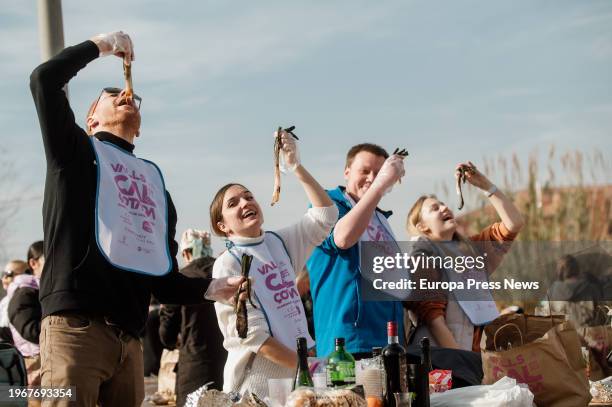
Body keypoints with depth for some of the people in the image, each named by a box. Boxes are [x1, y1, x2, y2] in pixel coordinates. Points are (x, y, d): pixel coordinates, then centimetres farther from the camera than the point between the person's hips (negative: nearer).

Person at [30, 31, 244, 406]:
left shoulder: (153, 179, 26)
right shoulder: (78, 150, 13)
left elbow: (164, 280, 24)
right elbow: (44, 79, -3)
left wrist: (210, 289, 5)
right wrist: (100, 45, 10)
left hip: (128, 339, 6)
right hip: (75, 326, -6)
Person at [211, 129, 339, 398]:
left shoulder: (279, 243, 11)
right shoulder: (227, 265, -6)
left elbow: (325, 214, 6)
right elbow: (250, 333, -12)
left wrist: (296, 167, -2)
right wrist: (305, 365, -16)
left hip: (297, 375, 5)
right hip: (258, 381, -5)